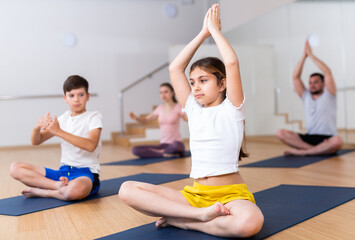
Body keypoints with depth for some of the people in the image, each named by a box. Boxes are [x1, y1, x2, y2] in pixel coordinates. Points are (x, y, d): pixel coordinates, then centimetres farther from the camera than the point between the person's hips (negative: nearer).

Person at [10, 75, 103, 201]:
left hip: (86, 172, -6)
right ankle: (59, 185, -19)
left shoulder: (93, 117, -2)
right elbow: (36, 141, 12)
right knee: (15, 168, -8)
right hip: (63, 172, 6)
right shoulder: (63, 119, 14)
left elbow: (91, 145, -21)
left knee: (75, 189, -42)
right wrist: (37, 128, -12)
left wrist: (59, 131, -25)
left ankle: (40, 192, -14)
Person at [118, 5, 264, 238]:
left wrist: (215, 29, -1)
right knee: (128, 190, -12)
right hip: (195, 193, 4)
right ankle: (200, 214, -22)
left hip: (231, 193, -4)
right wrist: (203, 33, 9)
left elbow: (232, 63, -15)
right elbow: (175, 68, 8)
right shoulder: (194, 110, 10)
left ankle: (181, 221, -18)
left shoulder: (231, 109, -2)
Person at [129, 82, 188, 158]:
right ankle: (166, 154, -15)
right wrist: (136, 117, -4)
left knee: (174, 146, -43)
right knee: (135, 150, -16)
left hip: (177, 144, -4)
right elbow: (145, 120, 17)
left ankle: (159, 152, -12)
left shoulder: (178, 107, -2)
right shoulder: (160, 108, 11)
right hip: (163, 144, 4)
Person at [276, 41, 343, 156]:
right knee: (281, 133, -21)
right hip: (309, 138, 3)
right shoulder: (306, 97, 17)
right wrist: (304, 55, 4)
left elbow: (328, 73, -6)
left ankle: (302, 151, -28)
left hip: (327, 138, -3)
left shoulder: (328, 95, 7)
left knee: (337, 142, -40)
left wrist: (310, 54, -3)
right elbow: (295, 77, 9)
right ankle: (317, 149, -28)